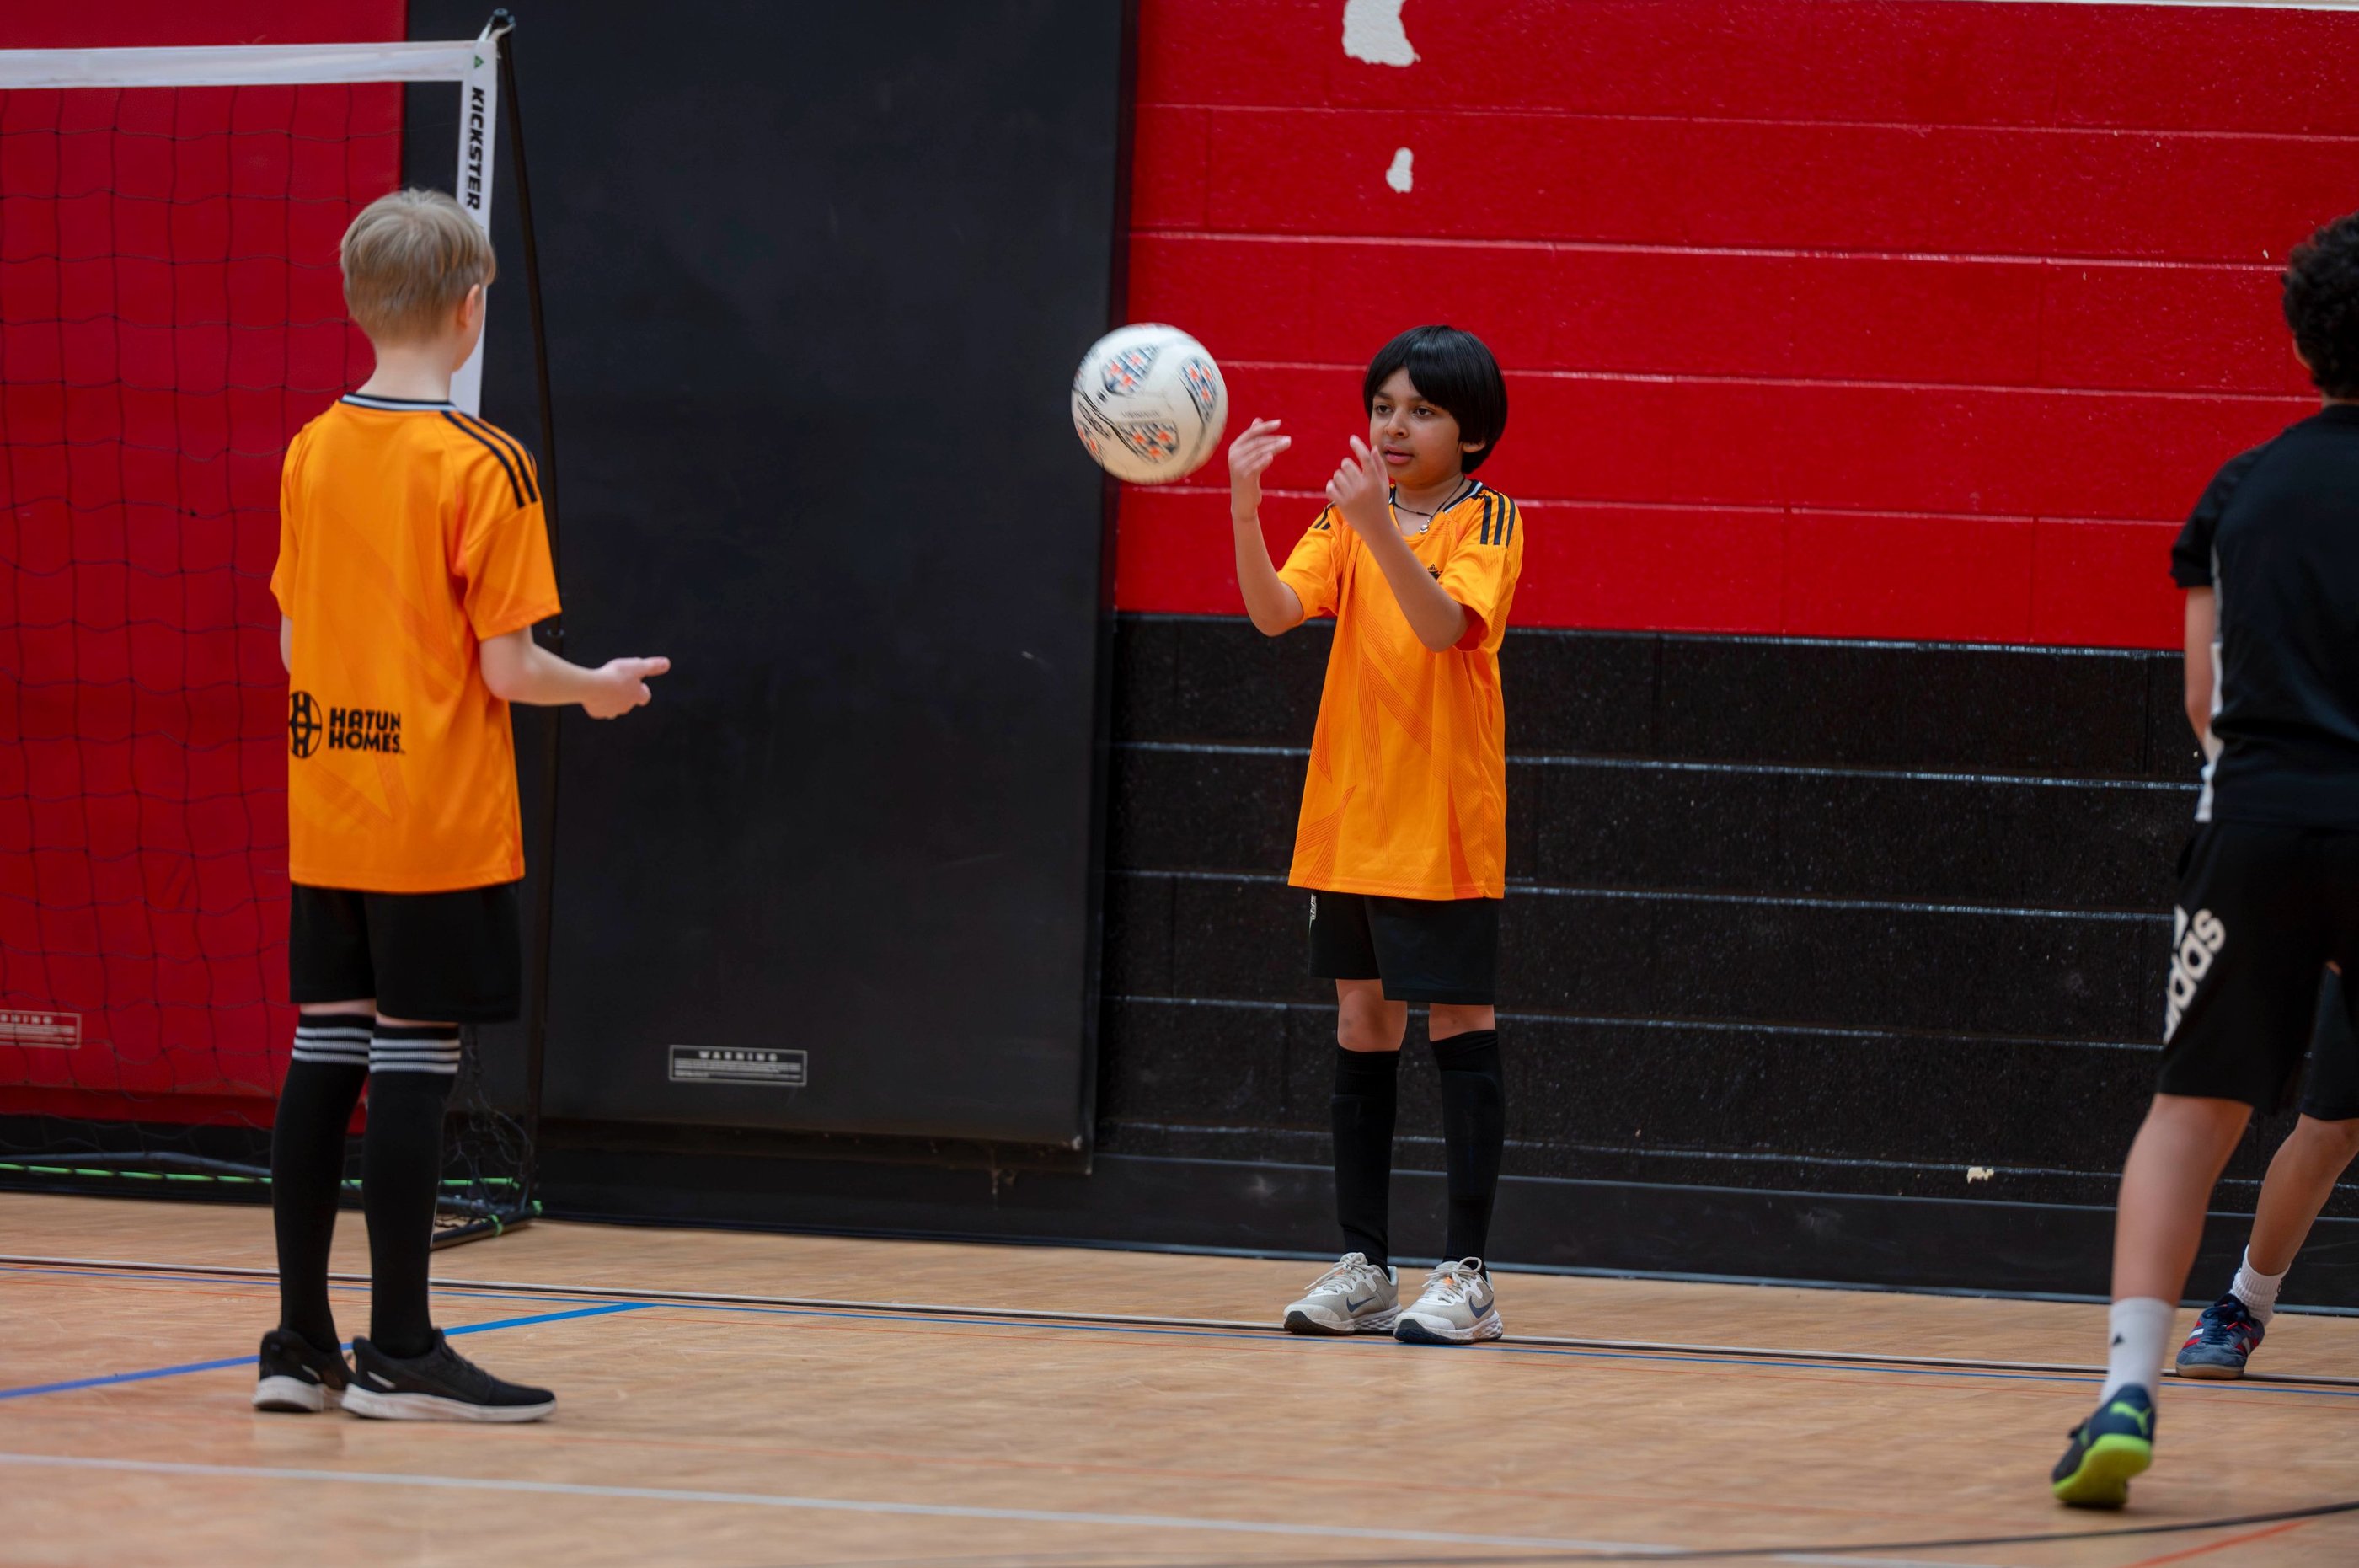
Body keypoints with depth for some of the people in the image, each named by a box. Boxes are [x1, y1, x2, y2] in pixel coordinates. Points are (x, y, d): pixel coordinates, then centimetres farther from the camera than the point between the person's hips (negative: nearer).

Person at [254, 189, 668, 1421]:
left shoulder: (311, 453, 6)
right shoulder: (481, 467, -12)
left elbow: (295, 644, 11)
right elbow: (507, 667, -14)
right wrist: (599, 688, 6)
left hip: (326, 823, 6)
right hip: (441, 827, -6)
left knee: (324, 1061, 9)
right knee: (412, 1066, -3)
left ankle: (300, 1343, 12)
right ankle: (398, 1353, 0)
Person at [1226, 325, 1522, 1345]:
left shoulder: (1489, 523, -6)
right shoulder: (1348, 519, 9)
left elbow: (1443, 624, -24)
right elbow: (1275, 612, -8)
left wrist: (1380, 528, -38)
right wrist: (1244, 513, -24)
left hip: (1445, 823, -5)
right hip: (1349, 818, 5)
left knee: (1459, 1029, -3)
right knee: (1363, 1030, 9)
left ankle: (1467, 1278, -1)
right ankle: (1364, 1269, 15)